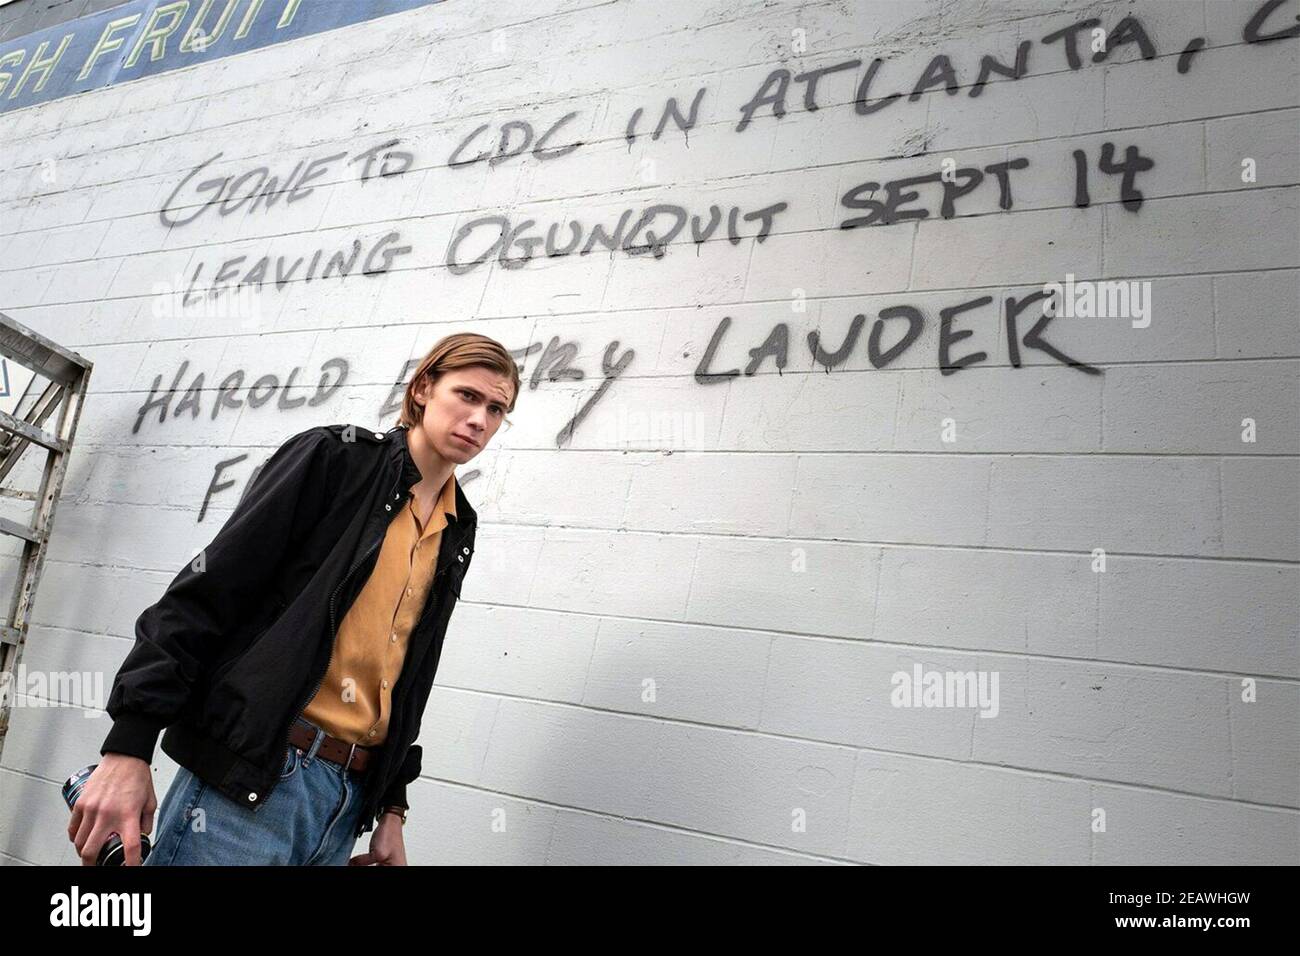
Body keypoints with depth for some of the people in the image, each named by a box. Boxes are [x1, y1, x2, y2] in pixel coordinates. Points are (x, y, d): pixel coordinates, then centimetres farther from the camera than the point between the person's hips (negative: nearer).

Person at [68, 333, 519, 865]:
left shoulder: (457, 534, 12)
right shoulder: (335, 457, -5)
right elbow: (208, 591, -9)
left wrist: (392, 807, 14)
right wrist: (129, 744, -13)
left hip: (349, 796, 6)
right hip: (246, 778, -5)